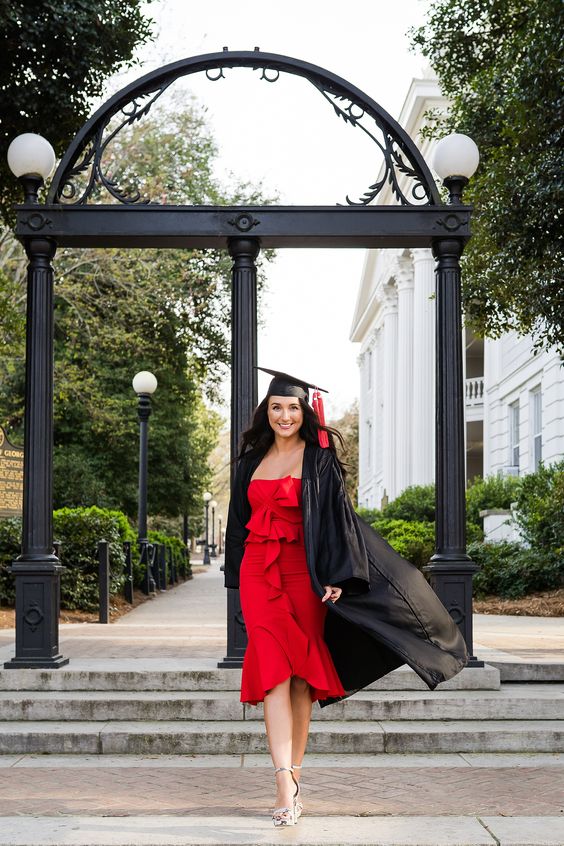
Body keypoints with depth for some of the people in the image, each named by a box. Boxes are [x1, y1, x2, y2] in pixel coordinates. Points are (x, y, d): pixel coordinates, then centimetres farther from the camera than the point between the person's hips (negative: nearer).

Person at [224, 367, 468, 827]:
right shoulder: (252, 461, 13)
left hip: (302, 572, -2)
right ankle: (287, 786, -15)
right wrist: (237, 577, 18)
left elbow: (337, 516, -6)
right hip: (259, 572, 3)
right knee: (273, 670, -9)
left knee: (301, 673, 4)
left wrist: (335, 577, -15)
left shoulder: (320, 460, 0)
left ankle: (293, 774, 17)